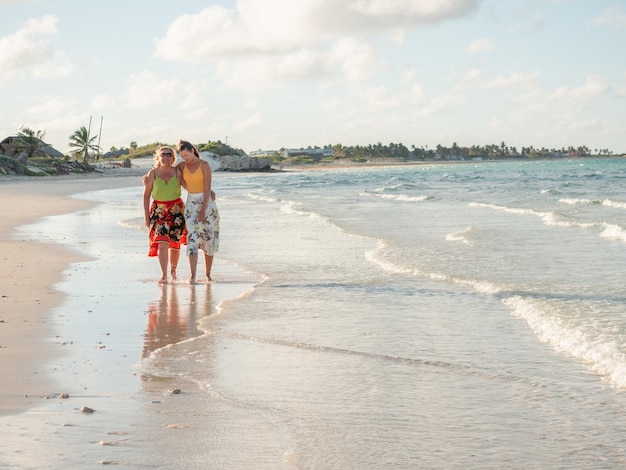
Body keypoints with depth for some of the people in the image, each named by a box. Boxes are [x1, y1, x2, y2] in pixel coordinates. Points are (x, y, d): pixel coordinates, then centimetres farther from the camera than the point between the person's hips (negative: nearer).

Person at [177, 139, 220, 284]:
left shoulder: (204, 165, -9)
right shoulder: (182, 166, 5)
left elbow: (207, 189, -13)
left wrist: (203, 210, -18)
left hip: (207, 203, -3)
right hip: (191, 204, 3)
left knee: (208, 239, 5)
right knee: (192, 238, -10)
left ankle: (208, 274, 17)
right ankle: (192, 276, -17)